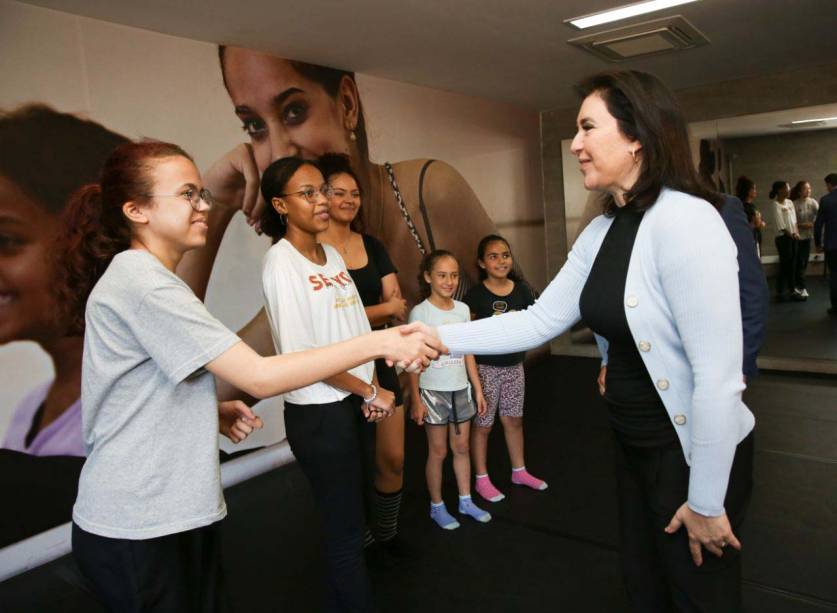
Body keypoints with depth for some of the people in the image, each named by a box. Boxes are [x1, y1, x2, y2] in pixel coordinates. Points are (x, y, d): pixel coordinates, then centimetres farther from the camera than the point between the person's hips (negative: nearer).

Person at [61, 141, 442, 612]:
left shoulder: (145, 279, 11)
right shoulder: (141, 283, -20)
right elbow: (261, 377, -25)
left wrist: (214, 413, 1)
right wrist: (378, 343, -24)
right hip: (139, 529, -9)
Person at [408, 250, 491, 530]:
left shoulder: (463, 309, 3)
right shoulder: (420, 312, -12)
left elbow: (467, 352, 8)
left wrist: (478, 389, 8)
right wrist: (416, 399, -12)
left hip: (461, 389, 5)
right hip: (433, 391, -4)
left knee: (462, 448, 15)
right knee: (438, 452, 8)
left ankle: (465, 501, 31)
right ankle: (437, 507, 24)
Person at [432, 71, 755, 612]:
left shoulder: (685, 221, -25)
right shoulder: (601, 232, 3)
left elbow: (719, 376, -26)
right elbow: (541, 320, 1)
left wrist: (706, 501, -18)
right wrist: (443, 338, -7)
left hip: (697, 454, -8)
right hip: (633, 446, 8)